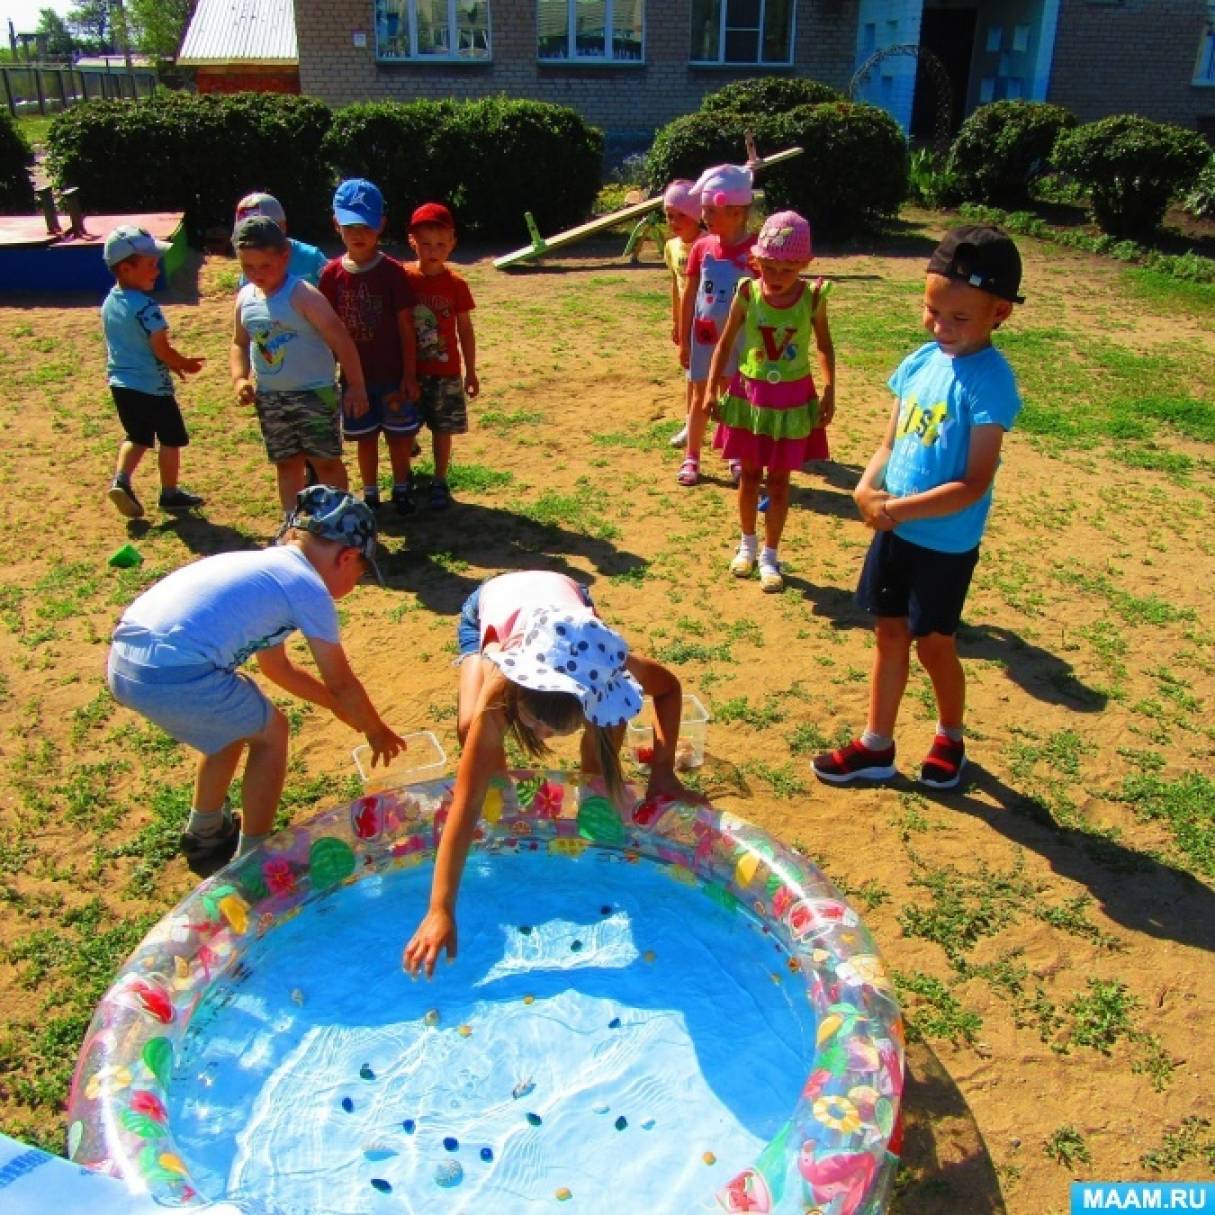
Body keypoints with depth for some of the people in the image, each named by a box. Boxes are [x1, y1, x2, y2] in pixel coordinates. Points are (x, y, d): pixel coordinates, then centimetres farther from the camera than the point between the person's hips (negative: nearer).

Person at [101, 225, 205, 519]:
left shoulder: (109, 303, 6)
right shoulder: (146, 306, -21)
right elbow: (161, 350, -22)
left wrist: (174, 364, 16)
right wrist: (185, 364, -2)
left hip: (120, 384, 8)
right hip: (152, 386, -7)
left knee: (137, 436, 22)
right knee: (171, 439, 10)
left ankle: (121, 479, 3)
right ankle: (170, 494, 20)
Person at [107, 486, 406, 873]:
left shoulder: (263, 565, 25)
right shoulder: (309, 586, 0)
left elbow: (277, 667, 37)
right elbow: (341, 682, 7)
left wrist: (343, 707, 43)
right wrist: (377, 731, 25)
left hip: (123, 661, 9)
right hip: (174, 674, -9)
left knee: (237, 720, 30)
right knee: (270, 733, 14)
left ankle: (205, 835, 46)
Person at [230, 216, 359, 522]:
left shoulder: (302, 295, -17)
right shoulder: (245, 298, 3)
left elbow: (341, 341, -18)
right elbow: (239, 344, 15)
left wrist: (356, 387, -19)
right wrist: (239, 379, -3)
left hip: (314, 393, -6)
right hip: (269, 398, 6)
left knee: (326, 461, 2)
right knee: (286, 463, 16)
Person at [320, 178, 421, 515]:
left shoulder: (393, 272, -9)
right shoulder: (333, 274, -2)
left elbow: (406, 326, -7)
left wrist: (410, 374, -8)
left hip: (392, 373, -2)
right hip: (354, 374, 2)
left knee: (399, 436, 8)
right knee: (365, 437, 12)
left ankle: (401, 487, 29)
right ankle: (370, 493, 27)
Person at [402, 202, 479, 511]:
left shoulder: (455, 284, -4)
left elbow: (465, 330, 3)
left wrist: (471, 371, 3)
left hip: (445, 373, 0)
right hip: (408, 372, 0)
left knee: (442, 429, 7)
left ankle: (439, 482, 21)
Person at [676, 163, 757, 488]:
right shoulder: (702, 247, -2)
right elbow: (689, 296, 4)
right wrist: (683, 340, 4)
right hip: (704, 337, 3)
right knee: (701, 397, 12)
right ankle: (691, 458, 22)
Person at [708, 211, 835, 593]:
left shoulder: (813, 297, -11)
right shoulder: (747, 293, -11)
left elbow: (824, 346, 2)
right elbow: (725, 343, -1)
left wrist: (828, 391, -5)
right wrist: (712, 388, -2)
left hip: (793, 398, 0)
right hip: (750, 393, 1)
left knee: (779, 480, 8)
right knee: (749, 475, 12)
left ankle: (770, 555, 20)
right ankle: (747, 544, 32)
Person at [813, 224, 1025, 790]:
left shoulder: (989, 381, -19)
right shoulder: (920, 362, 1)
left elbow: (974, 484, -22)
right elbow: (890, 442, 7)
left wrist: (900, 508, -26)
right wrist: (867, 487, -12)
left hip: (946, 542, -6)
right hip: (895, 530, 6)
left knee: (933, 643, 10)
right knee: (890, 634, 14)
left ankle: (950, 737, 37)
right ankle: (876, 745, 29)